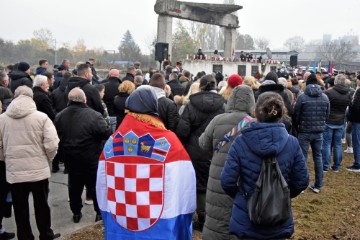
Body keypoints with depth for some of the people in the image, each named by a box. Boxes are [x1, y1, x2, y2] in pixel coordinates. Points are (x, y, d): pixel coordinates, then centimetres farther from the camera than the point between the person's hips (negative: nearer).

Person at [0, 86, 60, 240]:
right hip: (38, 170, -1)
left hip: (14, 171, 1)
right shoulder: (41, 117, -10)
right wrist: (48, 158, 6)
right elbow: (51, 144, -13)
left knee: (20, 209, 14)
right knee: (41, 206, 15)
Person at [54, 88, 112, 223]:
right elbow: (107, 134, -20)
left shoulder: (60, 116, -1)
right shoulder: (93, 115, -22)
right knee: (95, 186, 9)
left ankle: (76, 212, 28)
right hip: (91, 159, -5)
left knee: (74, 186, 18)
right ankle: (100, 212, 17)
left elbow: (57, 136, 10)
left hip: (71, 158, 5)